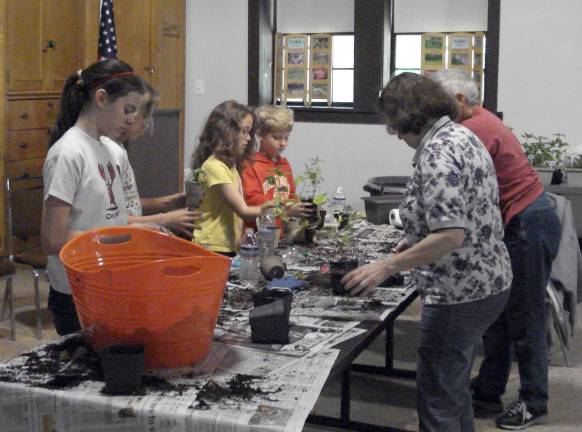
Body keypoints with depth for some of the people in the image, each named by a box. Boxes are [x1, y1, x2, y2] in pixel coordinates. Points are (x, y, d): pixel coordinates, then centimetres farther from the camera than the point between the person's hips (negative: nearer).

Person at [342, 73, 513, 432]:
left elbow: (451, 236, -28)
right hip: (487, 282, 10)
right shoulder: (461, 135, 10)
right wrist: (417, 242, 19)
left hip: (460, 294, -10)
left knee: (436, 397, 1)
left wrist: (387, 266, -23)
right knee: (454, 387, 23)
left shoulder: (436, 152, -20)